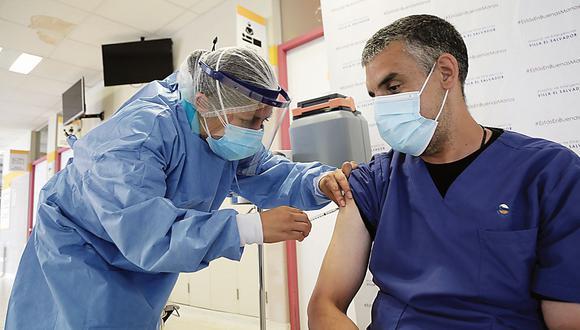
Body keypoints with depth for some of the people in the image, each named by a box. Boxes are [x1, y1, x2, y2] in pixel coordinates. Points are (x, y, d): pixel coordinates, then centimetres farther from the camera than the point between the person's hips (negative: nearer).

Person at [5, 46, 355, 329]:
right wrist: (253, 227, -50)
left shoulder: (226, 133, -11)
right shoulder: (142, 130, -35)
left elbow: (269, 177, -7)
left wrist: (317, 182, -30)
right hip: (77, 253, -6)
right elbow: (141, 228, -44)